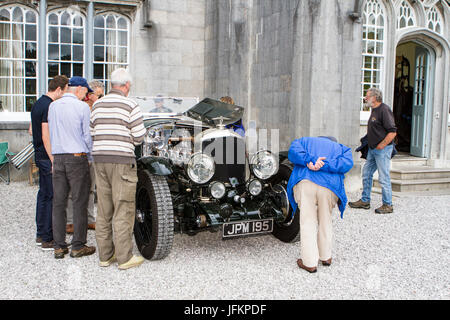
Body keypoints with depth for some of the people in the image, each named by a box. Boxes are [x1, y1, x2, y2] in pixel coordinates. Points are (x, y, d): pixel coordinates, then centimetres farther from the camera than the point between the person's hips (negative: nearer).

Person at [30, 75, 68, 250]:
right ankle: (47, 239, 0)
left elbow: (32, 130, 21)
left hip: (39, 155, 10)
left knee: (43, 194, 16)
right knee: (51, 197, -5)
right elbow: (46, 137, -22)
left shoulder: (37, 104, 13)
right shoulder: (50, 107, -18)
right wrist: (54, 161, -21)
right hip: (47, 157, -10)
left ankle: (40, 235, 25)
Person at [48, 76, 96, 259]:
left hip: (58, 158, 5)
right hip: (77, 157, -5)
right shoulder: (82, 107, -7)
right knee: (79, 203, 2)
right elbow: (87, 134, -5)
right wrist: (91, 153, 8)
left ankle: (59, 247, 12)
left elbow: (51, 133, 14)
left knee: (58, 203, 8)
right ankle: (78, 246, 6)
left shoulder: (53, 107, 9)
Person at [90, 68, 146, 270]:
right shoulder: (130, 105, -8)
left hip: (99, 159, 6)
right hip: (121, 160, -6)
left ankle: (105, 255, 20)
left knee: (103, 210, 11)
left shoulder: (97, 105, 10)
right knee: (123, 210, -1)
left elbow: (91, 133, 11)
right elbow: (139, 137, -8)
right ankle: (125, 258, 4)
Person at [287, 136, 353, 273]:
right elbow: (347, 163, 5)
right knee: (325, 221, 20)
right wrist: (323, 166, -3)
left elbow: (293, 151, 6)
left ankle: (310, 263, 8)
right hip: (330, 186, 1)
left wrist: (309, 161, -5)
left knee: (307, 222, 6)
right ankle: (325, 257, 33)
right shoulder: (341, 148, 30)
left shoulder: (303, 141, 31)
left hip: (304, 183, -1)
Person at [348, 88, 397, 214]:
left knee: (384, 177, -3)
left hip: (382, 150, -10)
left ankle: (387, 205, 7)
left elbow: (392, 132, -20)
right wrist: (371, 145, 17)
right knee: (366, 174, 13)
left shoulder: (384, 110, -15)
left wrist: (381, 146, -17)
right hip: (373, 149, 10)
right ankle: (365, 201, 22)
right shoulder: (374, 110, 14)